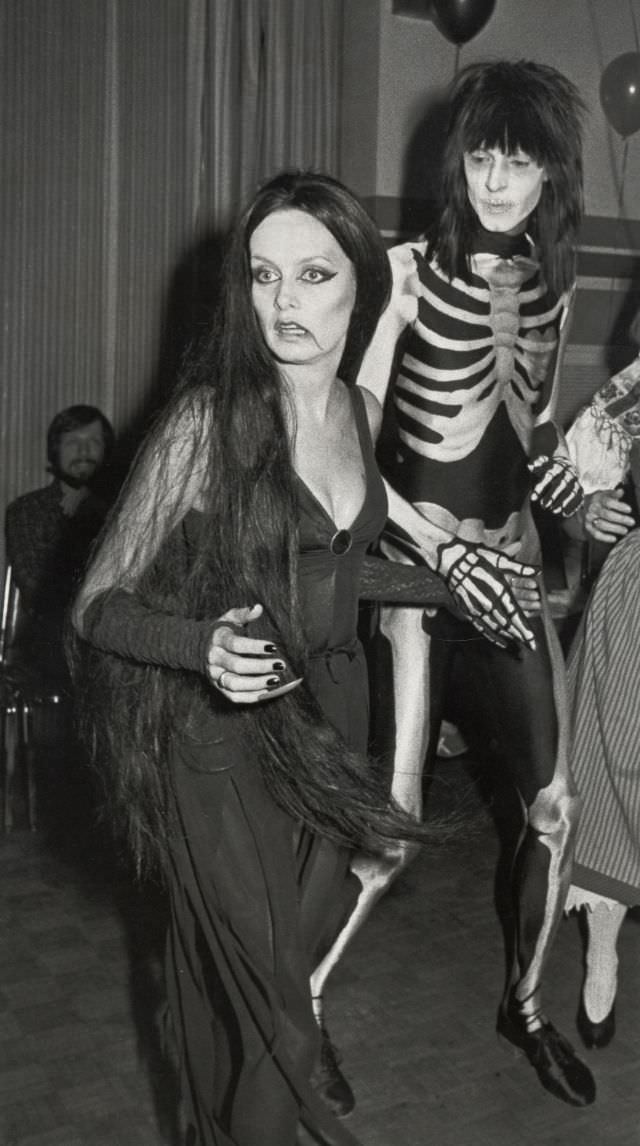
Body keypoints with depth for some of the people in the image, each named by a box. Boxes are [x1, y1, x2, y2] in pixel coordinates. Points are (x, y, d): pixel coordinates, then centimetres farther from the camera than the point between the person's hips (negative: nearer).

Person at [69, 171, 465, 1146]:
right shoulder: (207, 418, -17)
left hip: (329, 718, 6)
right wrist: (202, 644, -31)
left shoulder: (359, 408, 2)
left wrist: (449, 581, 20)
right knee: (263, 1019, 0)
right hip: (225, 744, -6)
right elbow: (100, 605, -13)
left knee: (305, 948, 17)